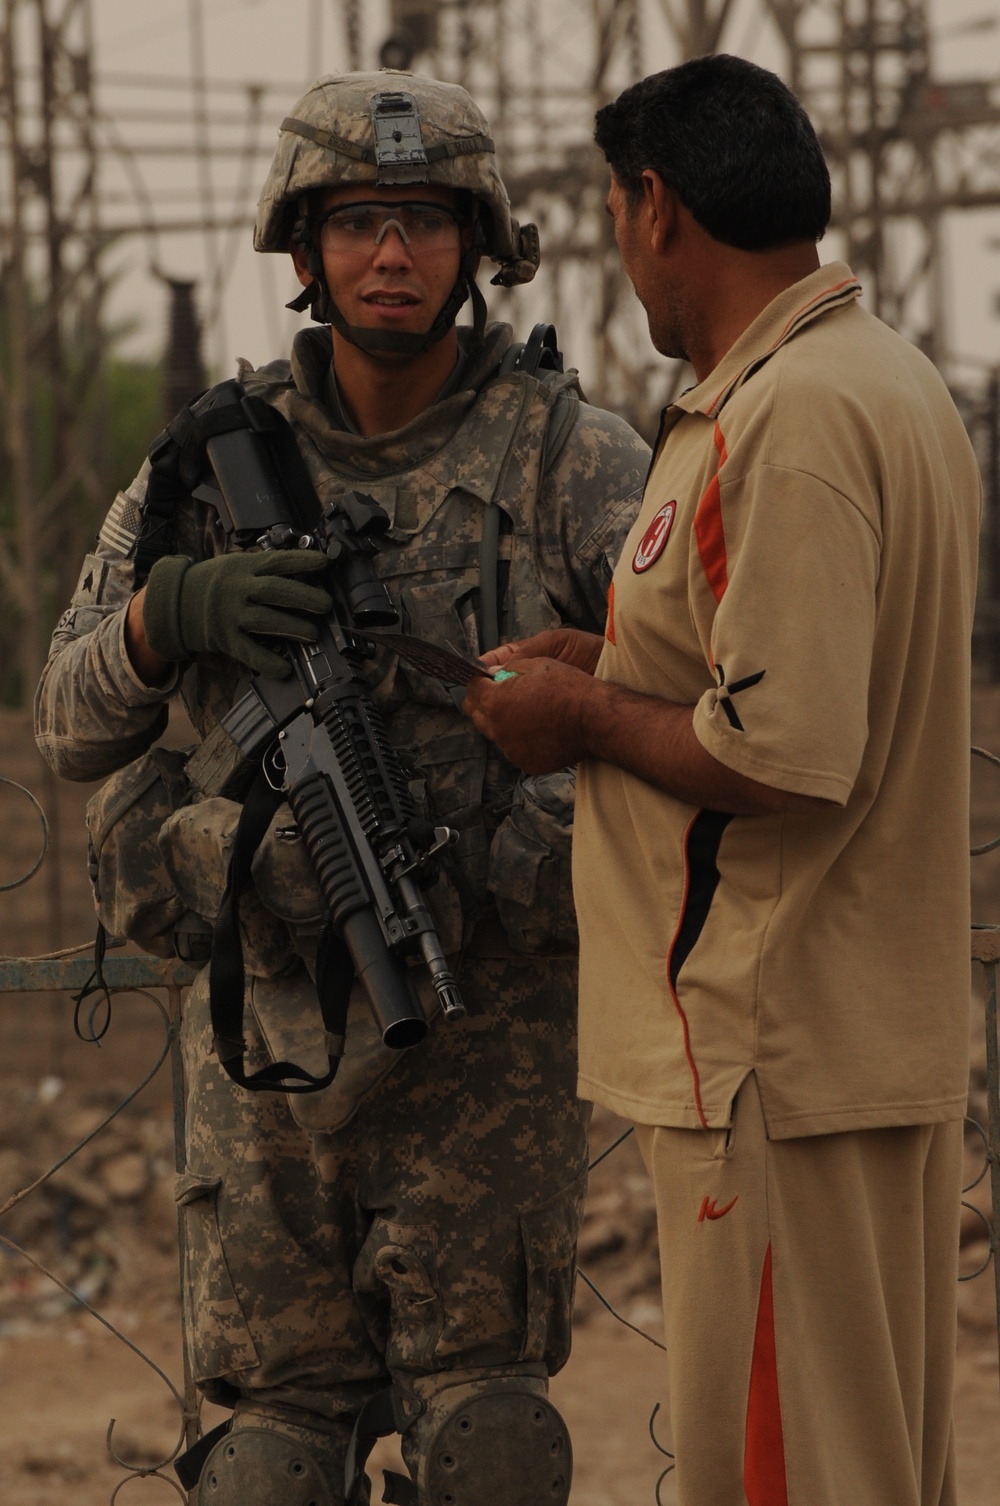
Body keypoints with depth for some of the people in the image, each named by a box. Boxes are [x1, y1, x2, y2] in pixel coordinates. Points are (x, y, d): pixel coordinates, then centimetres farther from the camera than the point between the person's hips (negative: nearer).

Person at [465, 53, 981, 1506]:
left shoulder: (786, 421, -19)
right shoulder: (898, 385, 14)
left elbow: (787, 760, -25)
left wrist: (589, 717, -9)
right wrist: (620, 669, 15)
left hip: (780, 1059, -10)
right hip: (894, 1041, 10)